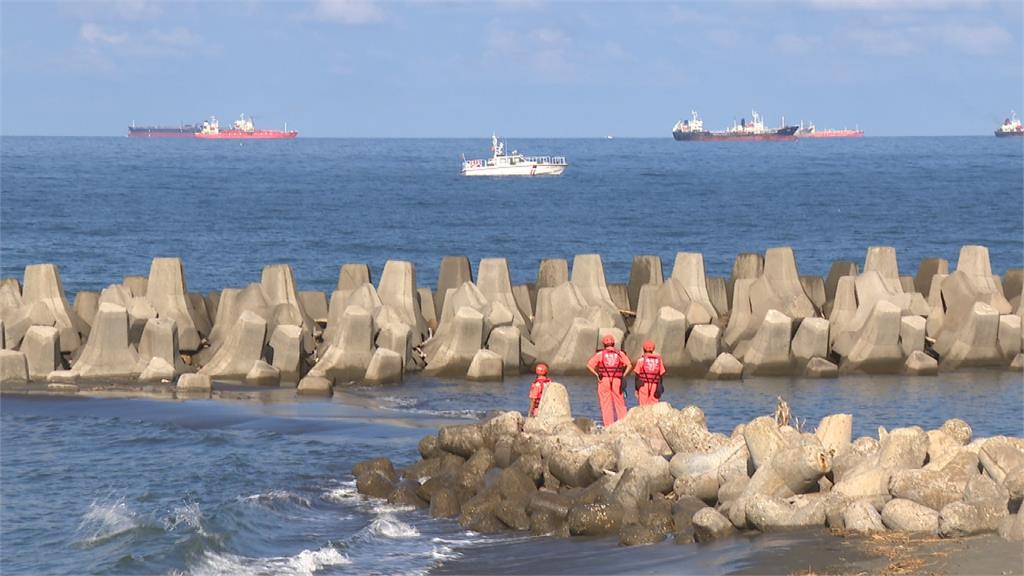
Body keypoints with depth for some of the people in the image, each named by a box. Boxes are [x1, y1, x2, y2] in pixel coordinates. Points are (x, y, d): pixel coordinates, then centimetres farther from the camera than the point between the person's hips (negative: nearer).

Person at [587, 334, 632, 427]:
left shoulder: (600, 354, 2)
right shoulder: (620, 353, 5)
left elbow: (589, 365, -8)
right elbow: (629, 365, -8)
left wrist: (597, 375, -3)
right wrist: (623, 376, -2)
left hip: (604, 381, -1)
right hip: (617, 381, 1)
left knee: (606, 406, 3)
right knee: (620, 405, 9)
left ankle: (608, 427, -1)